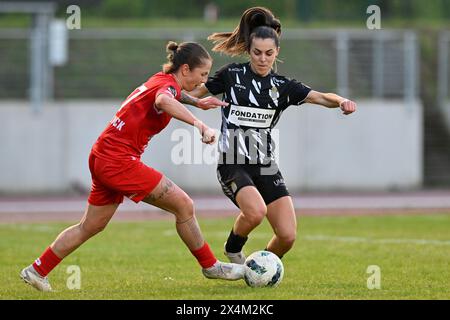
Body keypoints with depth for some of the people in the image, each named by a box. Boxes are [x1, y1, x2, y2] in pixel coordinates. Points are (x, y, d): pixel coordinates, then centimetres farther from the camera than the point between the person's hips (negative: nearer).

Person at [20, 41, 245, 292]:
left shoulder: (160, 80, 12)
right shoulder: (168, 84, -14)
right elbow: (163, 101, -42)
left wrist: (198, 102, 32)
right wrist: (200, 125, -49)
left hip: (104, 157, 10)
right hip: (119, 160, -10)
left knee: (91, 226, 19)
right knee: (184, 205, -7)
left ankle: (36, 271, 25)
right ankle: (210, 266, 4)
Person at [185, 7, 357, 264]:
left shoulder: (283, 86, 6)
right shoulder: (232, 75, 2)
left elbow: (321, 97, -6)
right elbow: (194, 93, 12)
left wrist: (341, 101, -27)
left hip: (266, 167, 3)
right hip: (233, 164, -3)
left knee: (288, 236, -9)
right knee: (256, 211, -31)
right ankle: (233, 250, 2)